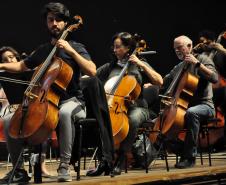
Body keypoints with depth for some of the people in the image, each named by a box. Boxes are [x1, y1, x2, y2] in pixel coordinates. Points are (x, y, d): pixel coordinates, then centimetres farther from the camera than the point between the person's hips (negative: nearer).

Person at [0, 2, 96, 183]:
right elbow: (21, 66, 30)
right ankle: (18, 170, -1)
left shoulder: (76, 47, 3)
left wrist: (71, 51, -17)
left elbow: (92, 71, -13)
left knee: (64, 112, -42)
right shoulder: (42, 50, 15)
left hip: (71, 101, -5)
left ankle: (64, 165, -33)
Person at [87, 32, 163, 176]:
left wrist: (141, 65, -6)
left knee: (133, 120, -38)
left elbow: (159, 82, -2)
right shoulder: (110, 66, 16)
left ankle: (120, 158, -22)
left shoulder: (140, 65, 9)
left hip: (136, 107, -2)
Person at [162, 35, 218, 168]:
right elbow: (163, 83, 22)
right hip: (184, 105, 7)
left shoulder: (202, 59, 0)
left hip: (204, 105, -6)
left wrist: (197, 63, -20)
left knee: (191, 113, -40)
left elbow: (214, 78, -16)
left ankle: (190, 156, -35)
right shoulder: (177, 68, 18)